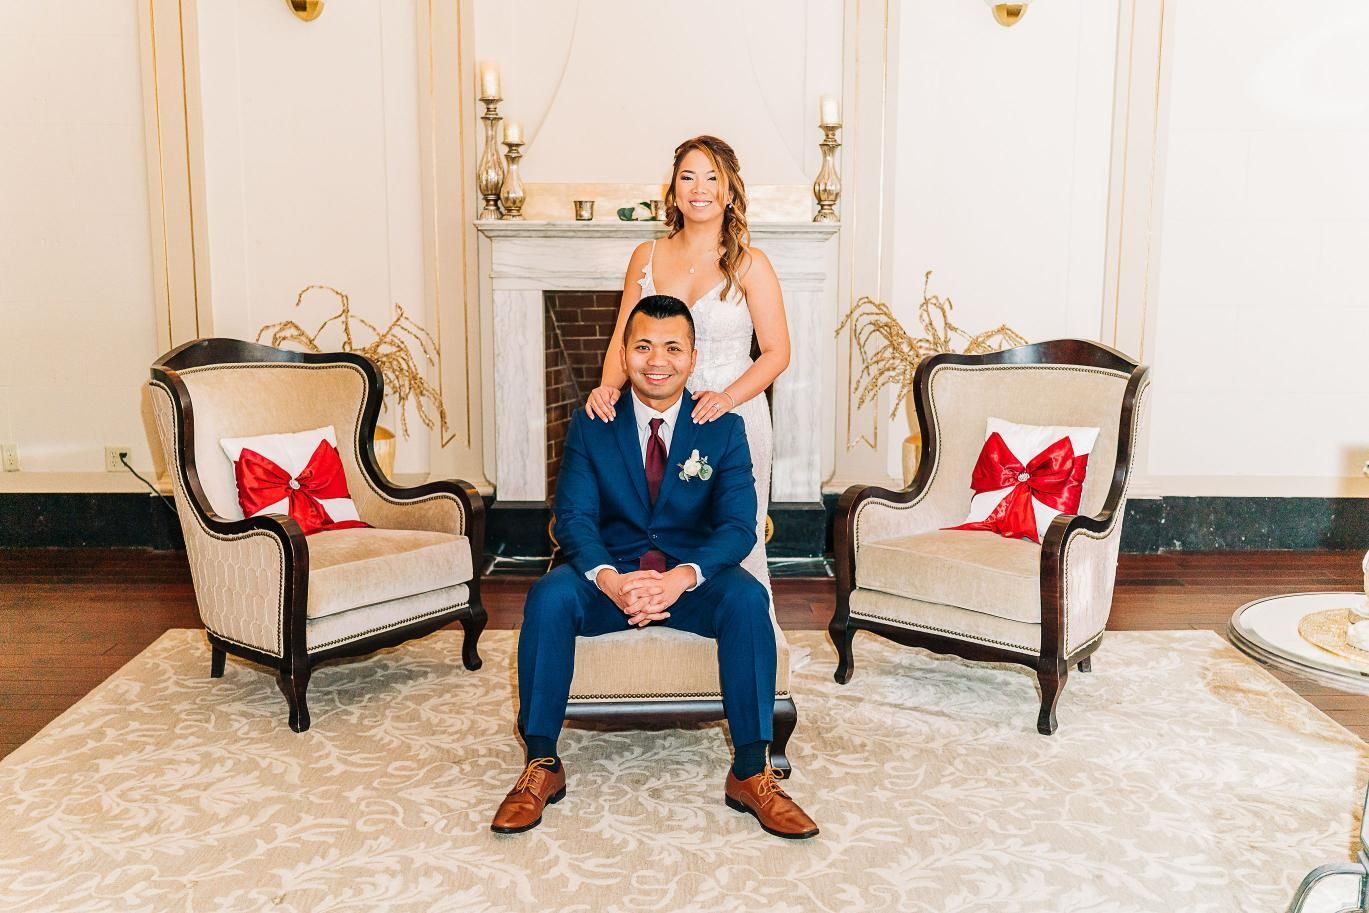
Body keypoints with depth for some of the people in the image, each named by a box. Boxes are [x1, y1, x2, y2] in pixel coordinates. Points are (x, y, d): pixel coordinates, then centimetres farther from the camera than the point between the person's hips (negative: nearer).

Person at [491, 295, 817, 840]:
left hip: (693, 579, 0)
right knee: (548, 597, -30)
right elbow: (574, 517, -8)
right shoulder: (590, 426, 2)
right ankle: (541, 765, -16)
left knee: (748, 598, -31)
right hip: (610, 575, 1)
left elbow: (738, 525, -9)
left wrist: (683, 577, -30)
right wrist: (609, 579, -30)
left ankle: (751, 774, -22)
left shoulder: (724, 430, 1)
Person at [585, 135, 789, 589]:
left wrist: (726, 397, -19)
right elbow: (623, 339, 9)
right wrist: (608, 386, -11)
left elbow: (776, 352, -4)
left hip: (733, 419, -3)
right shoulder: (647, 257, 7)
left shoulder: (749, 264, -3)